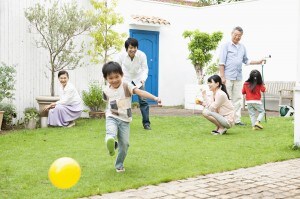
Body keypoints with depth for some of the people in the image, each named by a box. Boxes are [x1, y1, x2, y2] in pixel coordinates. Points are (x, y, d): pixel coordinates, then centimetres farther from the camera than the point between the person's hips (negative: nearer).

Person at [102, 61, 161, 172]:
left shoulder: (126, 87, -11)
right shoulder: (106, 90, 0)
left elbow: (140, 92, -25)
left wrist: (155, 98, -38)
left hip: (124, 120, -2)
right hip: (112, 118, 2)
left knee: (124, 143, 1)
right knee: (111, 132, -30)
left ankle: (119, 165, 16)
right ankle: (110, 141, -58)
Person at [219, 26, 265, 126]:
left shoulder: (242, 47, 16)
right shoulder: (226, 46, -1)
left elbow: (246, 61, 25)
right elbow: (221, 62, -5)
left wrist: (258, 62, 13)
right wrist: (222, 77, -12)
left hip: (238, 78, 5)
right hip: (228, 77, -5)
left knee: (237, 99, 5)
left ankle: (237, 120, 8)